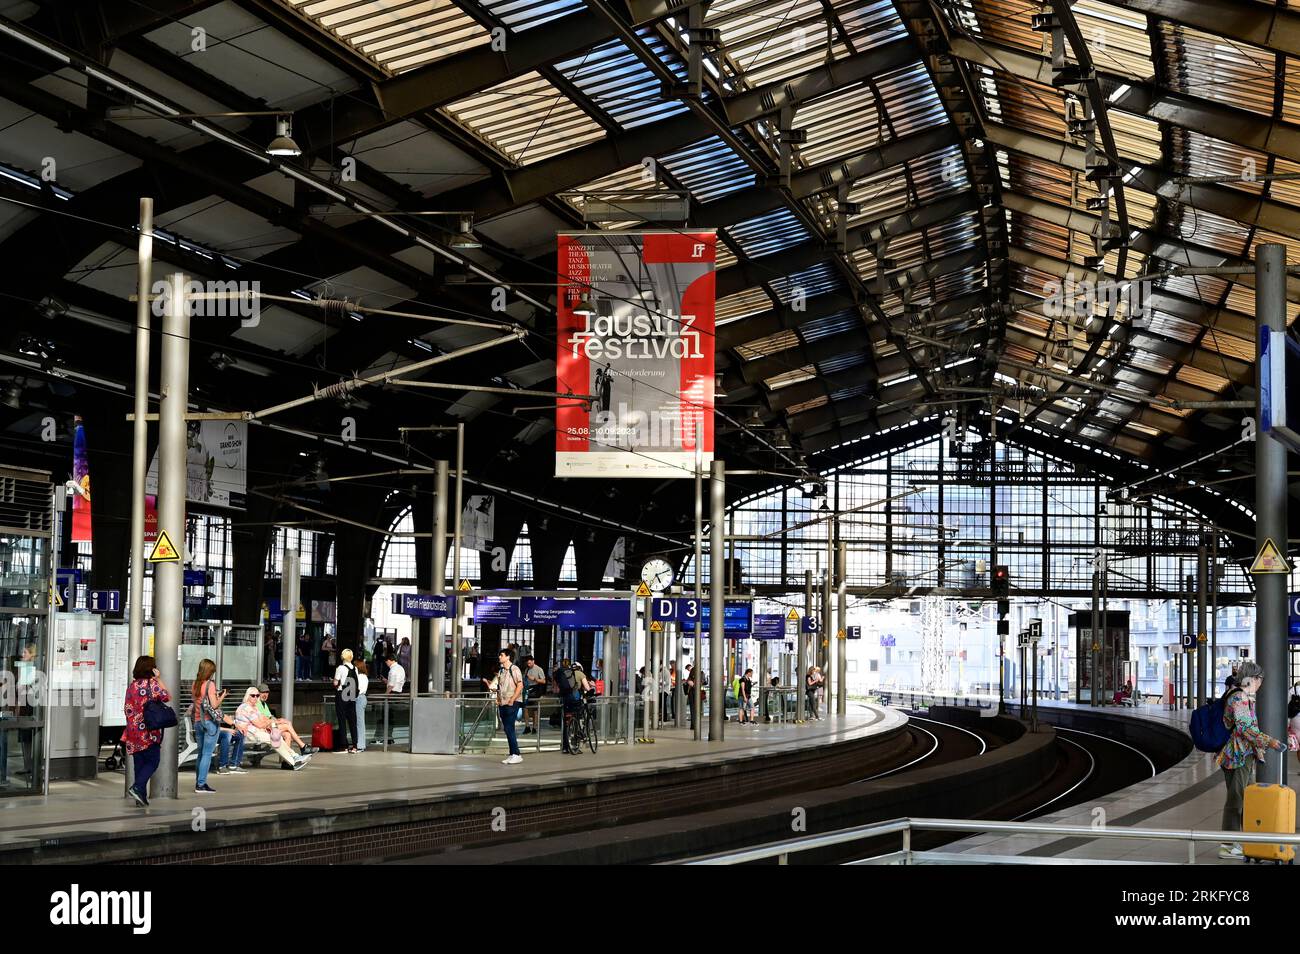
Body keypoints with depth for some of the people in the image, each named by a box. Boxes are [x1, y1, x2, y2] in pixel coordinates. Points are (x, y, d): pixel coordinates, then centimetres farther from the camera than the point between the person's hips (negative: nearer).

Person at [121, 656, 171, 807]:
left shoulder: (131, 686, 8)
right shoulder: (152, 684, -10)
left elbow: (127, 709, 12)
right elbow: (168, 697, 0)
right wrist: (159, 679, 2)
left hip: (133, 731, 6)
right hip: (149, 732, -6)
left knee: (139, 763, 10)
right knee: (152, 762, 4)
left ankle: (141, 797, 9)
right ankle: (137, 787, -14)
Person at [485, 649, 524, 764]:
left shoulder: (514, 669, -5)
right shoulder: (501, 671, 18)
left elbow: (520, 685, -13)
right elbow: (495, 687, 18)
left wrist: (512, 699, -17)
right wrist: (487, 682, -1)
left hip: (512, 703, -8)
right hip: (502, 703, 8)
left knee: (509, 728, -13)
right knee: (507, 729, 7)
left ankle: (516, 755, -11)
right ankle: (512, 754, 10)